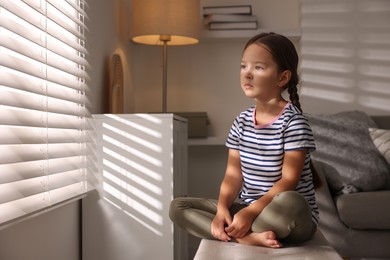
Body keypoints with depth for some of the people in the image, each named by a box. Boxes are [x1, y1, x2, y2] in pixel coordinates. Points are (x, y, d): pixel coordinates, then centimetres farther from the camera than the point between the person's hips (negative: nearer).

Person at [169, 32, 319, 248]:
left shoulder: (293, 121, -12)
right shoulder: (242, 121, 5)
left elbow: (289, 179, -18)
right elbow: (233, 175, 2)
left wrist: (251, 211, -27)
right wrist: (222, 209, -17)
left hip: (289, 216, -6)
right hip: (247, 210, 6)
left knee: (289, 203, -42)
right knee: (177, 207, -8)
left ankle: (229, 233, -19)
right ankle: (248, 236, -23)